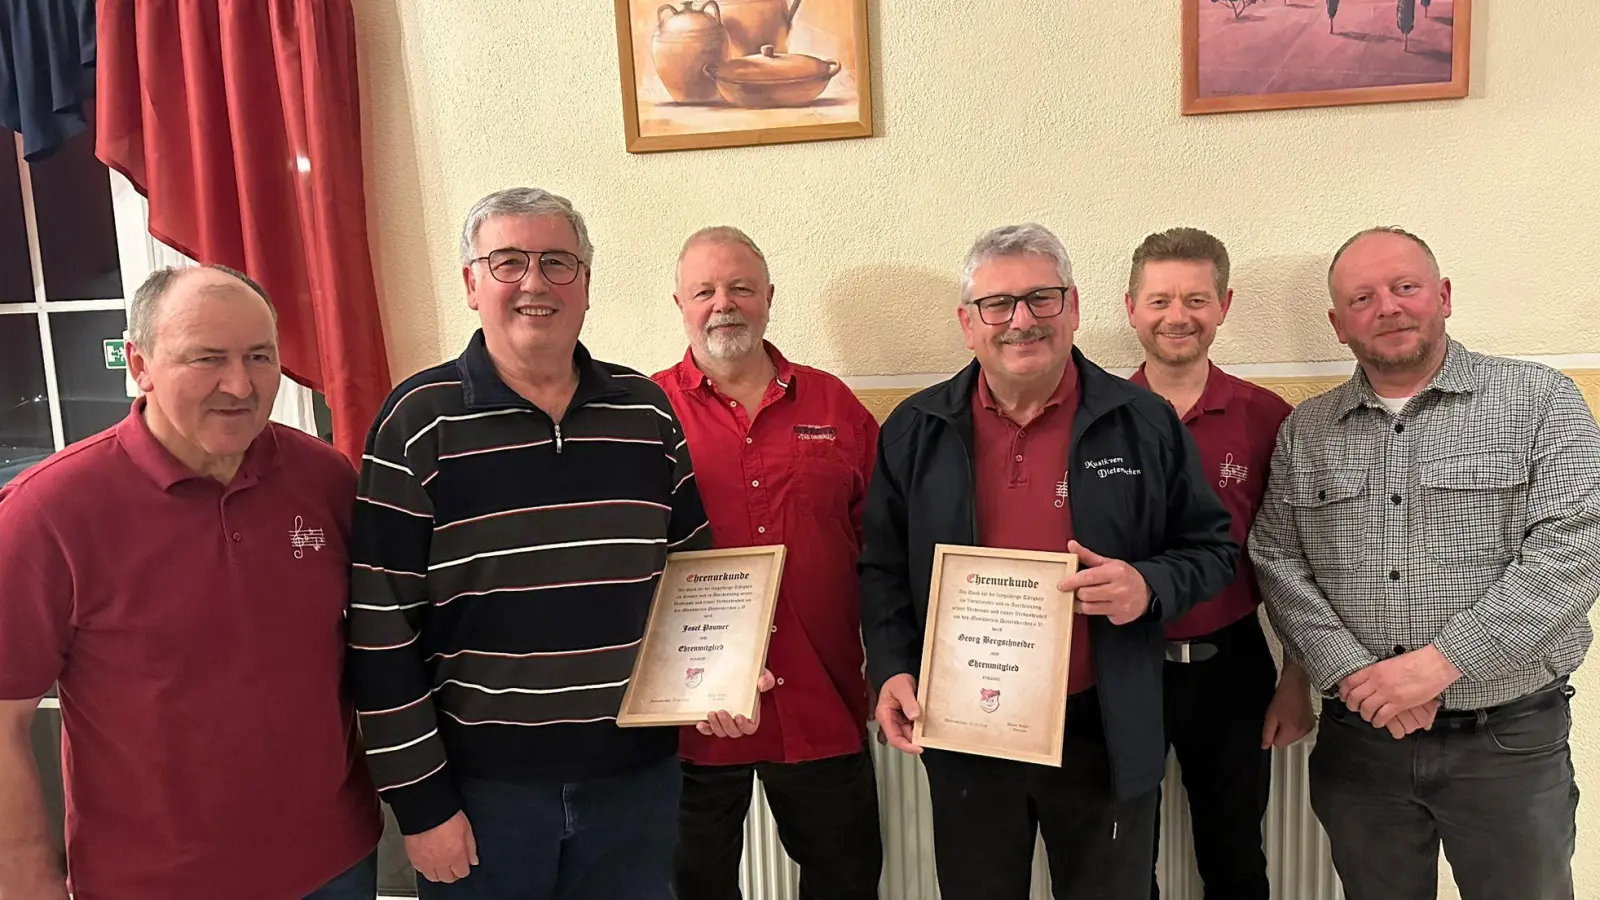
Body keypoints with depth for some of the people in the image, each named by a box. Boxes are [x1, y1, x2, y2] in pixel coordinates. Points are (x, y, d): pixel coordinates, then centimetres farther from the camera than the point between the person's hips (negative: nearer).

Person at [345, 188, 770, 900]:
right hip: (481, 785, -3)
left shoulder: (647, 411, 3)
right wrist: (420, 802, -8)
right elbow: (381, 629, -8)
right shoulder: (420, 422, -7)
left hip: (638, 775, 3)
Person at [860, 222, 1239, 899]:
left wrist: (1152, 588, -15)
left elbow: (1211, 549, 5)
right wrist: (893, 669, -7)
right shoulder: (914, 431, 1)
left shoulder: (1146, 424, -2)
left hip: (1105, 734, 0)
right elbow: (884, 568, 6)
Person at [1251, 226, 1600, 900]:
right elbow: (1278, 565, 1)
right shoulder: (1304, 432, 6)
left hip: (1510, 740, -2)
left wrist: (1440, 662, -19)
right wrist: (1354, 675, -13)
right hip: (1358, 735, 2)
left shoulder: (1538, 400, -2)